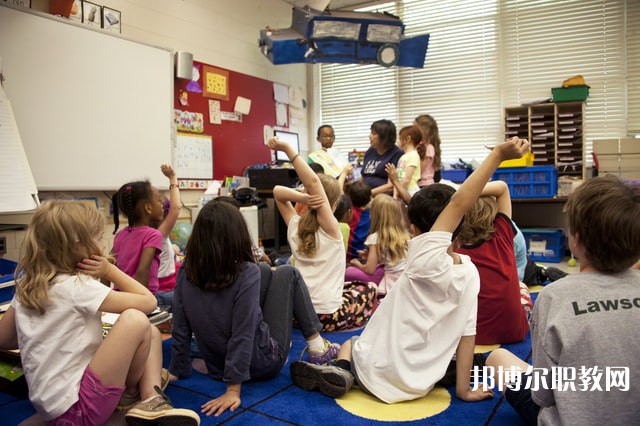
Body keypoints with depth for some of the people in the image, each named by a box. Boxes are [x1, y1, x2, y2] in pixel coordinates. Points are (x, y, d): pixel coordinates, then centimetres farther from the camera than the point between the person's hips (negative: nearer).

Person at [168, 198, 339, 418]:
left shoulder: (186, 272, -11)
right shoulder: (247, 273, -26)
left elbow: (180, 330, -6)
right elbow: (242, 336, -27)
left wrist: (177, 371, 6)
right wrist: (233, 390, -21)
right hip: (263, 363, -5)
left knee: (265, 271, 16)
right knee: (287, 274, 7)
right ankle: (317, 347, 15)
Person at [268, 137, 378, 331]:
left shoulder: (294, 226, -1)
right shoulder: (330, 228, -15)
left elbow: (277, 191, 6)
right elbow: (313, 183, -25)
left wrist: (302, 198, -13)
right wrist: (287, 149, -30)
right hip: (326, 316, -5)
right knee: (368, 288, 23)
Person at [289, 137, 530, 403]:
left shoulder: (425, 260, -26)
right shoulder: (470, 273, -11)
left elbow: (458, 203, -29)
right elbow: (467, 334, -8)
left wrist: (497, 155, -28)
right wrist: (463, 389, 1)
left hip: (378, 374, -4)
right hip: (419, 386, 5)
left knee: (349, 343, 28)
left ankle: (342, 371, 1)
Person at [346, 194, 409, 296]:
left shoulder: (376, 237, -10)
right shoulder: (405, 234, 6)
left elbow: (370, 269, -10)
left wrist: (358, 264, 13)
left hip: (391, 284, -7)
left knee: (349, 272, -2)